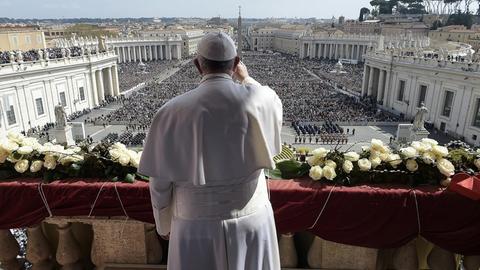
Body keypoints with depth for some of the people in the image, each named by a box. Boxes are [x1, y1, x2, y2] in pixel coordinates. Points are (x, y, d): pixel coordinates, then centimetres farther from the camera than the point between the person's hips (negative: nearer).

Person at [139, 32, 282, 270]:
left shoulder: (173, 112, -16)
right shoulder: (260, 99, -14)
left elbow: (160, 182, -8)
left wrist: (165, 224, 10)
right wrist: (246, 79, 27)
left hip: (197, 225, -1)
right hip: (252, 221, 2)